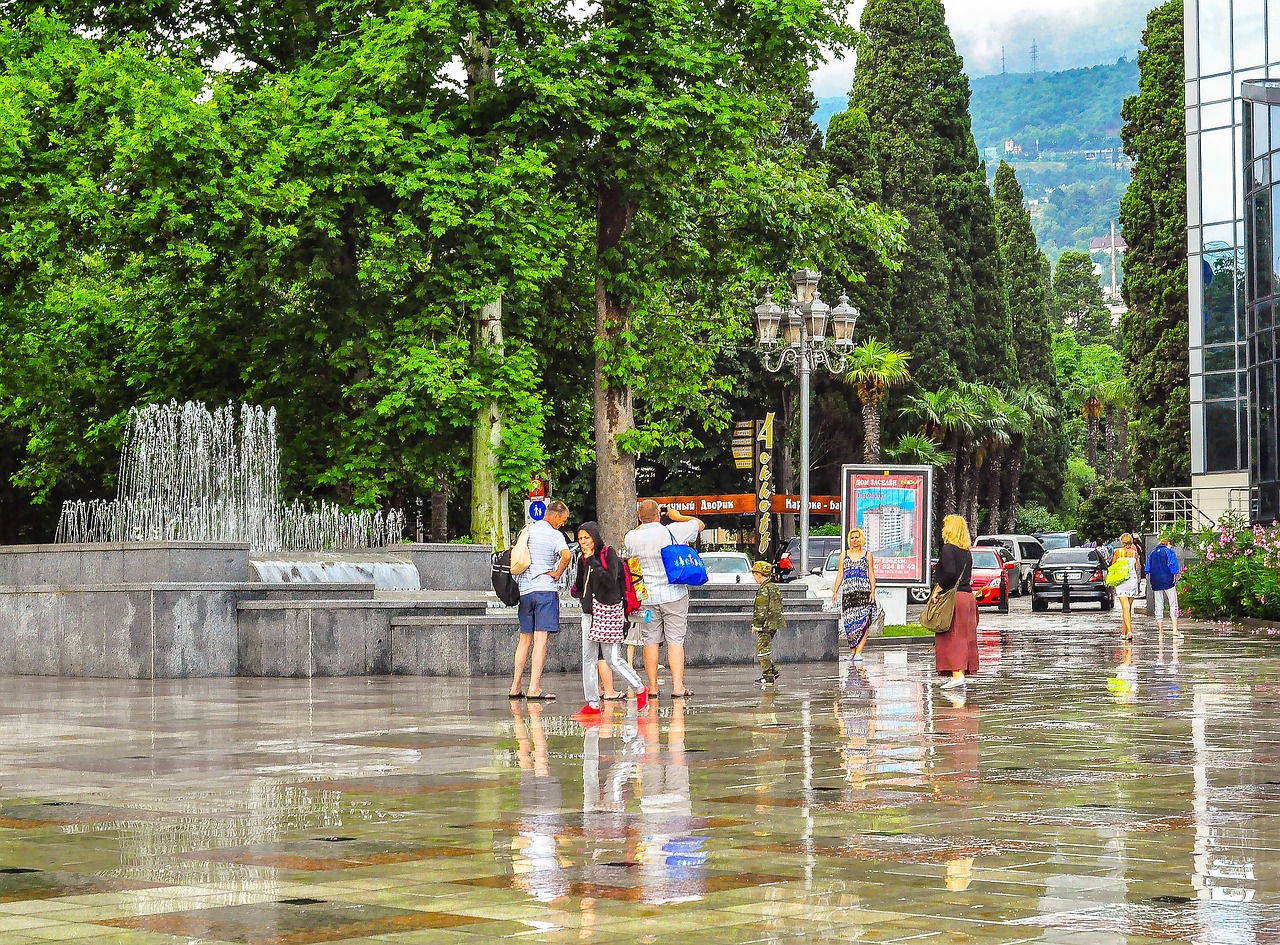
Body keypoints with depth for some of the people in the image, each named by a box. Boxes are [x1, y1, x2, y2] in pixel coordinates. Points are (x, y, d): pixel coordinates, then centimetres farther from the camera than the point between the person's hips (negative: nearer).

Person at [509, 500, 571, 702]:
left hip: (524, 590, 6)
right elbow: (566, 555, -24)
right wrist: (558, 574, -10)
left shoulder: (527, 530, 12)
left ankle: (515, 687, 13)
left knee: (525, 638, 14)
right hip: (545, 589, -6)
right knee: (541, 639, -8)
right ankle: (534, 689, -15)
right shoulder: (554, 535, -7)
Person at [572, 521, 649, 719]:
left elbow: (611, 580, -18)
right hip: (590, 612, 7)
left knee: (612, 659, -8)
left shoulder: (609, 554, -5)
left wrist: (593, 562, -16)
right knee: (588, 657, -1)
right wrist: (583, 596, 2)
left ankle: (640, 689, 12)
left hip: (608, 611, -7)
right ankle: (592, 704, 0)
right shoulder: (583, 560, 14)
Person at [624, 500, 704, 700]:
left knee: (651, 641, 8)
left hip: (646, 597, 2)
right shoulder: (672, 532, -9)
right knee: (675, 640, -1)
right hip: (674, 594, -2)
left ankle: (653, 687, 9)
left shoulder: (632, 538, -2)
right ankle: (677, 687, -5)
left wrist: (646, 523, 25)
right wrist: (678, 516, 19)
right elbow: (699, 524, 7)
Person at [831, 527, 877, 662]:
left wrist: (873, 591, -5)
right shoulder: (844, 555, 15)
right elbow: (840, 575, 13)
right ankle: (852, 651, 5)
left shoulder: (867, 555, 10)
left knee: (862, 623, -12)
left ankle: (858, 652, -16)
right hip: (848, 592, 2)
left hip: (864, 592, -2)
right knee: (849, 623, -2)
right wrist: (835, 591, 4)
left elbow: (871, 574, 7)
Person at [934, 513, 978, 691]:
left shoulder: (948, 549, -11)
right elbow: (967, 574, 15)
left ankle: (957, 675, -14)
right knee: (963, 636, 11)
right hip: (967, 595, 8)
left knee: (952, 638, -7)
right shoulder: (966, 551, 13)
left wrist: (939, 587, -11)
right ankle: (962, 673, 13)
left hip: (953, 597, -8)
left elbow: (950, 572, -23)